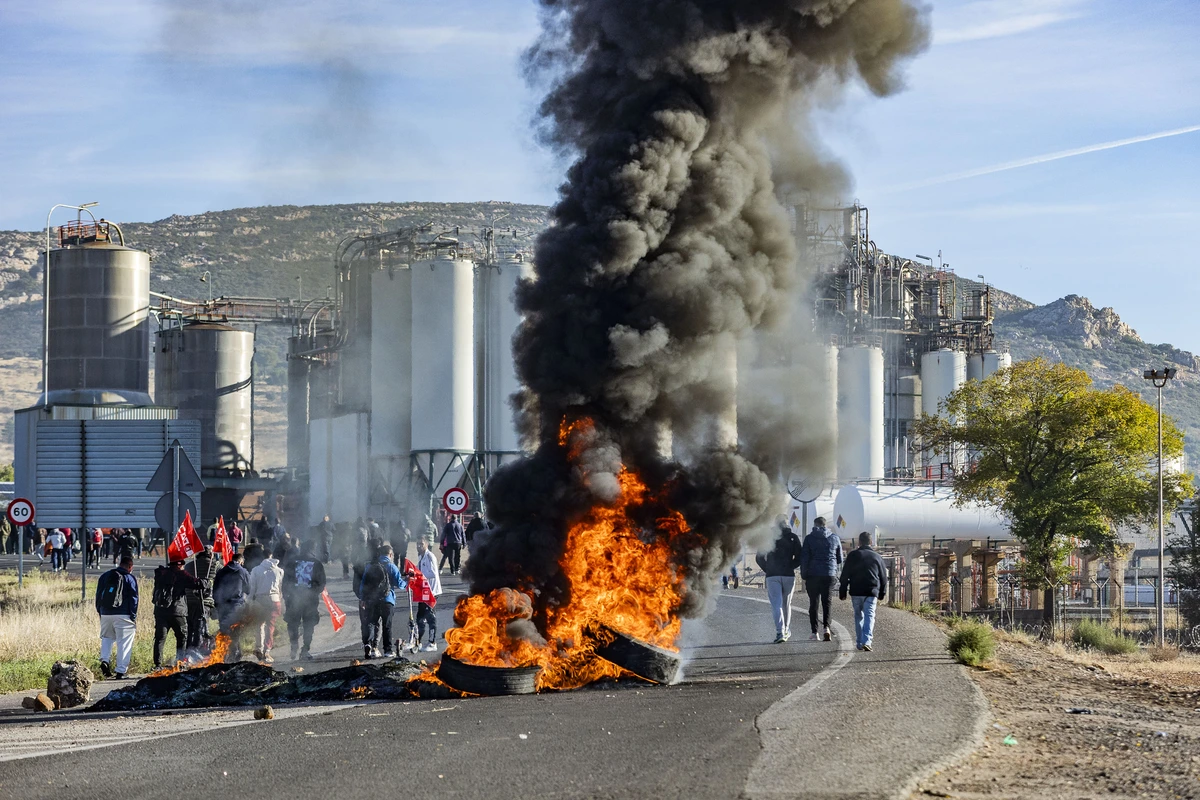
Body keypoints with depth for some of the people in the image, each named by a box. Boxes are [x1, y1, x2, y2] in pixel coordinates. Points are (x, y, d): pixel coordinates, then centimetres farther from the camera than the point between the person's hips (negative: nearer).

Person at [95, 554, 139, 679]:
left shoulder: (105, 576, 12)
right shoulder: (130, 578, -2)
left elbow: (98, 595, 14)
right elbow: (133, 599, -4)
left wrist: (99, 611, 21)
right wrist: (134, 618, -1)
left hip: (105, 614, 4)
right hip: (123, 616, -4)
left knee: (107, 637, 22)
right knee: (124, 643, 1)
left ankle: (104, 660, -1)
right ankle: (120, 671, -3)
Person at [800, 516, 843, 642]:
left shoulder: (809, 538, -1)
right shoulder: (835, 538, 6)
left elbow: (804, 558, -4)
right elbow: (840, 559, 13)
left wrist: (804, 576, 3)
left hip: (813, 575, -1)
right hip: (829, 575, 1)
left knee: (813, 603, 7)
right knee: (827, 603, 4)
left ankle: (815, 632, 4)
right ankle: (826, 627, -18)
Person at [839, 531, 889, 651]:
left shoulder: (853, 555, 3)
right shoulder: (877, 557, 8)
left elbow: (845, 575, 1)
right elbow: (884, 577, 15)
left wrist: (842, 592, 7)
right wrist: (881, 594, 24)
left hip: (856, 592, 0)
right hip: (872, 592, 0)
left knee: (858, 616, 14)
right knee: (869, 616, -4)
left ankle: (859, 642, 16)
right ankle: (866, 641, -21)